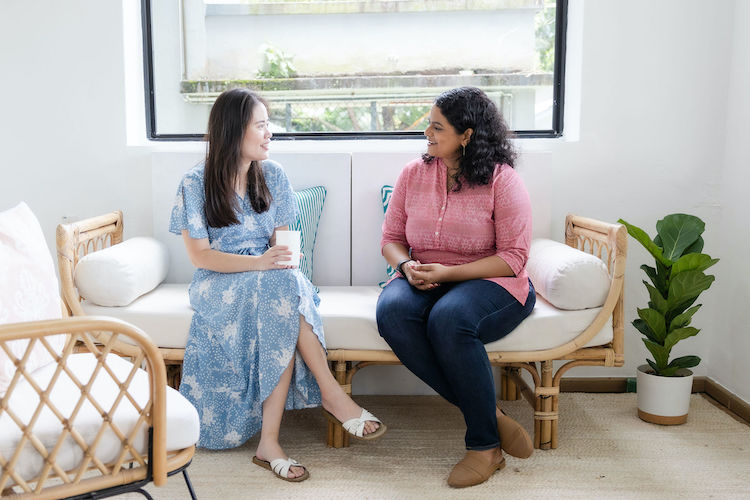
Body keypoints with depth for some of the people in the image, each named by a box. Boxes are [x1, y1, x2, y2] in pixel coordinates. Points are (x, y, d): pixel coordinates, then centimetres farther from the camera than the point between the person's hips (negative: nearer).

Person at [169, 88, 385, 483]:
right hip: (219, 284, -3)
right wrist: (259, 262, -24)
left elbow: (281, 239, 9)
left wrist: (282, 258, -16)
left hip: (271, 280, 4)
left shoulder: (272, 174, 6)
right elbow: (199, 255, -10)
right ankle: (331, 394, -26)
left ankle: (269, 442, -30)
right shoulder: (196, 183, -6)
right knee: (283, 287, -36)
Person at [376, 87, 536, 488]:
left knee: (449, 319, -38)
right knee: (391, 311, -30)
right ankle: (490, 415, -21)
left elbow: (513, 258, -9)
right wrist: (407, 266, -11)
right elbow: (391, 237, 13)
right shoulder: (413, 173, 10)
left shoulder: (502, 180, -4)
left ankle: (484, 444, -18)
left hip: (490, 282, -4)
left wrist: (448, 272, -19)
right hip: (424, 283, 5)